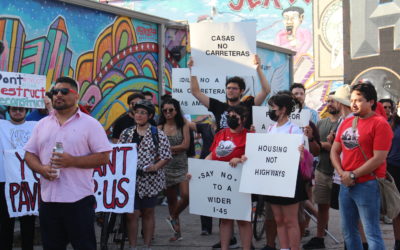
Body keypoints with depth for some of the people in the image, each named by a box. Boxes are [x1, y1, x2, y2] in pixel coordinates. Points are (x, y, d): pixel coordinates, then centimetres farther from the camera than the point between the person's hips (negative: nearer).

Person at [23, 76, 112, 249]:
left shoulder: (90, 124, -2)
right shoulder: (42, 124, 12)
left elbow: (103, 157, -7)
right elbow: (29, 154, 14)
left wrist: (72, 161, -17)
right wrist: (41, 168, -8)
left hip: (79, 200, -4)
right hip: (48, 199, 5)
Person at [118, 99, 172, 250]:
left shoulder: (158, 134, 0)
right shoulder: (126, 133, 9)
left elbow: (166, 156, -3)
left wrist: (155, 167, -17)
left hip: (150, 180, -1)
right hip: (130, 180, 1)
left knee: (148, 213, 10)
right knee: (131, 214, -4)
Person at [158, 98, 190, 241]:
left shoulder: (183, 124, 1)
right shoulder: (160, 127, 3)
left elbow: (185, 145, -7)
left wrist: (167, 148, -6)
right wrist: (176, 149, -10)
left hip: (182, 166, -1)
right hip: (166, 166, 1)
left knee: (186, 195, -17)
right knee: (171, 199, 9)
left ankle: (173, 217, 13)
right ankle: (177, 232, 21)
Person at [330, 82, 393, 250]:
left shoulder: (380, 124, -10)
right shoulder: (346, 123, 12)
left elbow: (379, 159, -16)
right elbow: (334, 150, 12)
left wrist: (353, 175, -14)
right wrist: (342, 173, -5)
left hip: (367, 185, -7)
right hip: (346, 184, 7)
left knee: (372, 233, -5)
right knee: (348, 231, 15)